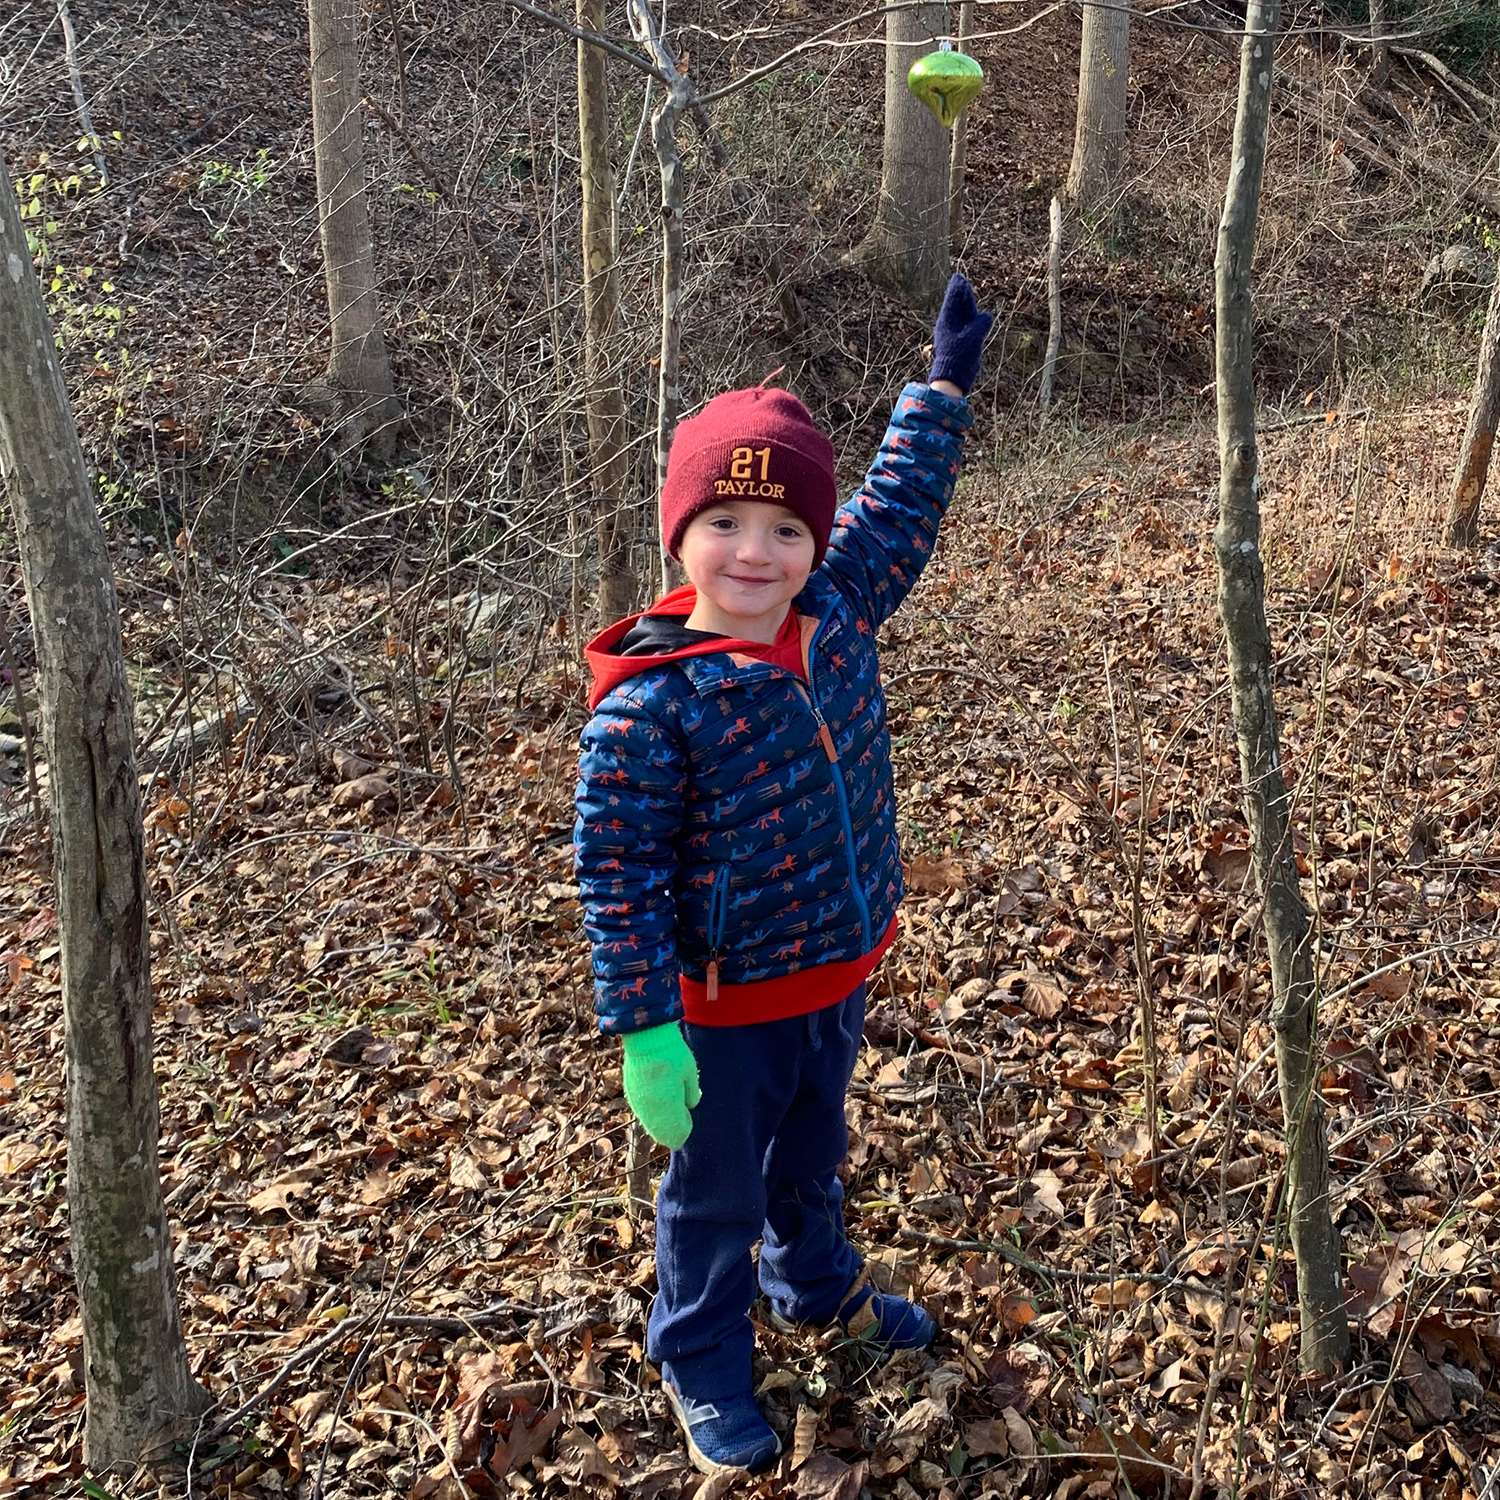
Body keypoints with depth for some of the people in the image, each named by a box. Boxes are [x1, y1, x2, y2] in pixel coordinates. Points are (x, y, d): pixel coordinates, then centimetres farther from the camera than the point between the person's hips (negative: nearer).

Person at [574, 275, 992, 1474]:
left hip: (841, 974, 6)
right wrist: (644, 1032, -21)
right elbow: (620, 878, -22)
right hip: (725, 1006, -6)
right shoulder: (649, 704, -26)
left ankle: (817, 1282, 58)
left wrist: (944, 388, 11)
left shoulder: (838, 615, -9)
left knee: (814, 1153, 30)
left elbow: (899, 512, 9)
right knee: (717, 1194, 16)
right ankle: (702, 1363, 40)